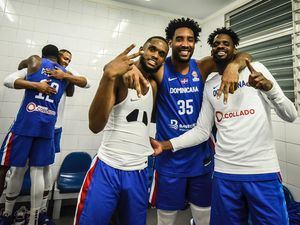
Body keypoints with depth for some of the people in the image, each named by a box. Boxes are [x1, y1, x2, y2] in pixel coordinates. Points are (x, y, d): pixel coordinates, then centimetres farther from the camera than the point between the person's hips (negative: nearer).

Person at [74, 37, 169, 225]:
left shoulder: (154, 86, 8)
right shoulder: (119, 76, -10)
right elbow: (96, 126, -22)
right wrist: (109, 76, -33)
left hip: (139, 173, 6)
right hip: (107, 169, -5)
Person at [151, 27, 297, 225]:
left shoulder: (256, 70, 2)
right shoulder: (209, 87, 9)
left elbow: (291, 115, -4)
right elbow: (201, 131, 4)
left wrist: (269, 86, -23)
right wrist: (166, 145, -6)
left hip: (263, 170, -2)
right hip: (225, 172, 2)